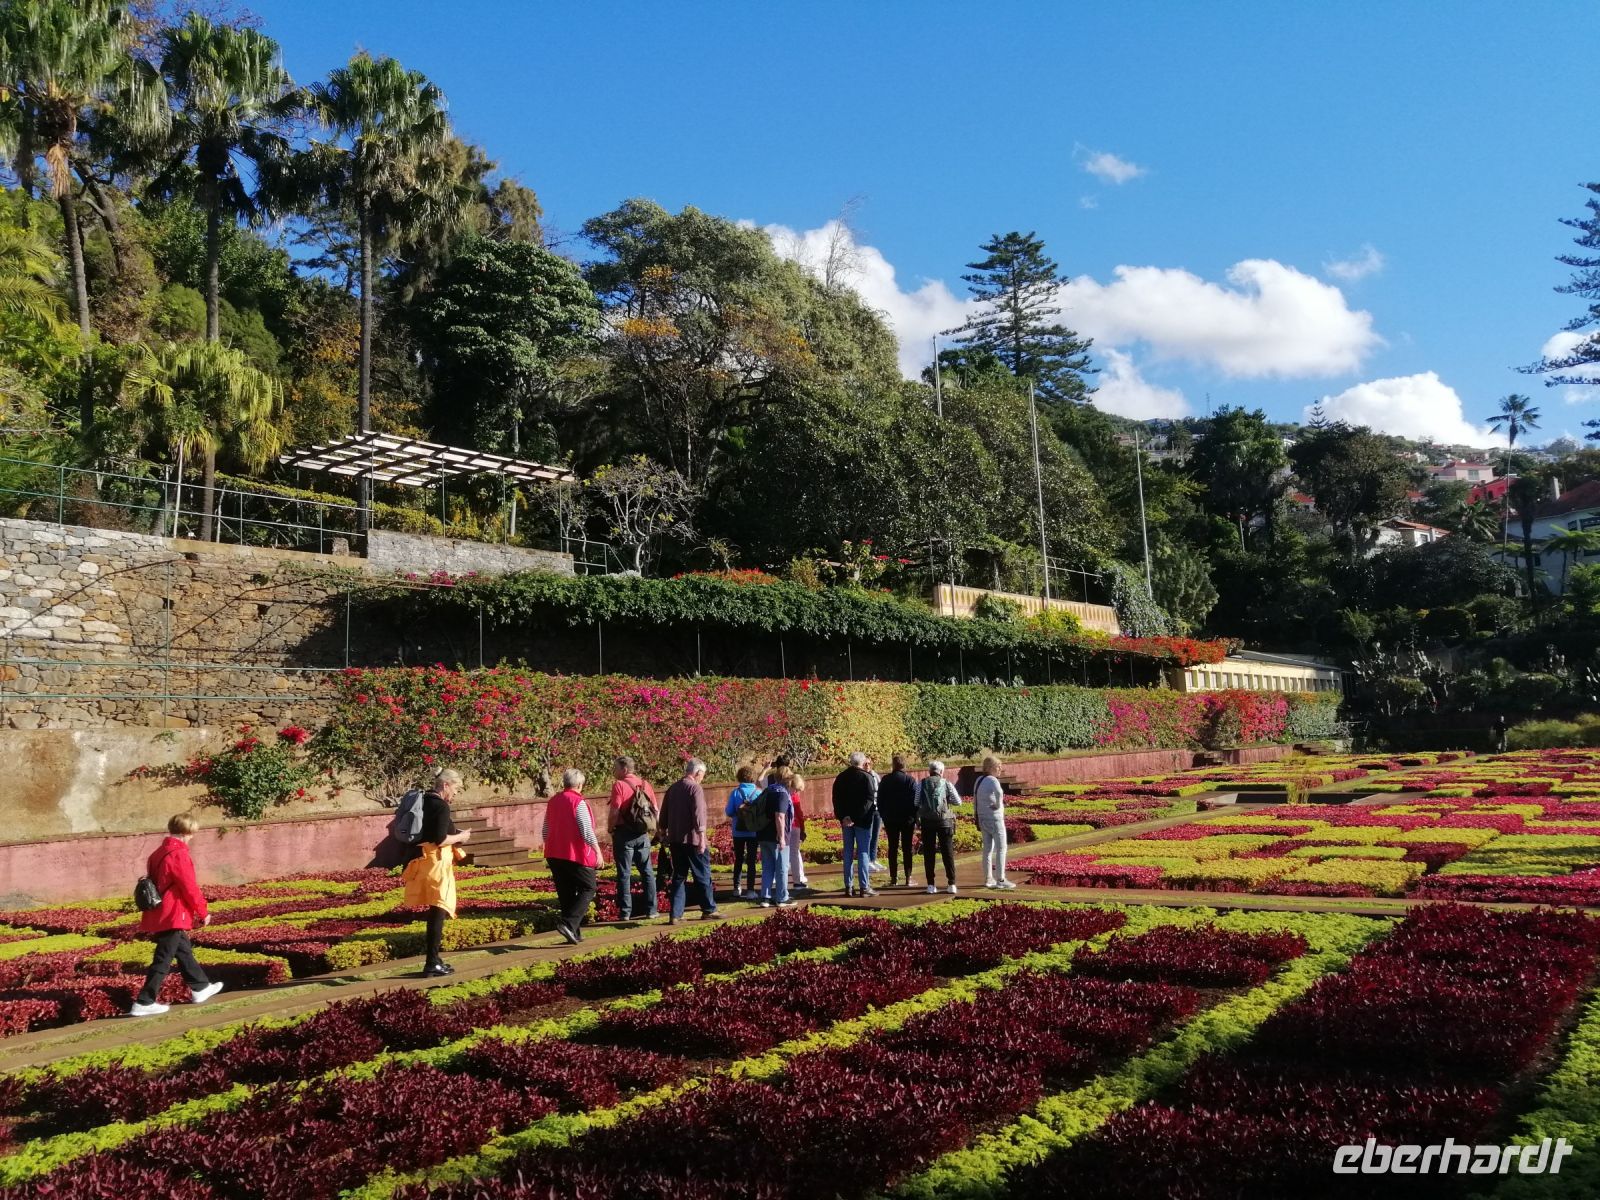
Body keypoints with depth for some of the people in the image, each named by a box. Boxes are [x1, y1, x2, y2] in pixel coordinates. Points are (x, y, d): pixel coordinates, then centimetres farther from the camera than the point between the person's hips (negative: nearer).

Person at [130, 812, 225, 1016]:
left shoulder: (158, 853, 11)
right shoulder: (179, 854, -18)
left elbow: (155, 881, 18)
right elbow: (190, 887, -17)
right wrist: (203, 912, -6)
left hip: (161, 914, 10)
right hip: (173, 916, -10)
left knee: (184, 952, 20)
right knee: (163, 960, -3)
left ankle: (200, 988, 31)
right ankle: (144, 1003, 1)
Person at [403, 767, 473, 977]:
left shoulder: (424, 801, 12)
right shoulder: (441, 806, -16)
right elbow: (440, 840, -22)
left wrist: (455, 835, 15)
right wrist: (461, 836, -6)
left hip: (423, 861, 9)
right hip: (437, 862, -9)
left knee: (435, 912, 17)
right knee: (438, 912, -3)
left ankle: (434, 959, 25)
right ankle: (432, 964, 0)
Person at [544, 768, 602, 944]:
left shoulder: (553, 801, 11)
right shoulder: (578, 802, -11)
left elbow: (545, 832, 17)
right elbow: (587, 830, -16)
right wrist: (598, 851, -10)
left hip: (554, 855, 7)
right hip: (576, 855, -7)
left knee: (566, 894, 12)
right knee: (588, 889, 3)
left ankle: (574, 933, 12)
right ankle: (568, 923, -15)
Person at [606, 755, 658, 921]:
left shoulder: (619, 785, -11)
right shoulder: (644, 784, 7)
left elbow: (614, 811, -18)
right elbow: (656, 810, 8)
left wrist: (610, 828, -3)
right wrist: (653, 828, 19)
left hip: (624, 833, -5)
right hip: (642, 833, 5)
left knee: (624, 873, 2)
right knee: (647, 872, 12)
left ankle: (625, 912, 4)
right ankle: (651, 910, 14)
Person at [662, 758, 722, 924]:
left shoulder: (672, 788, 12)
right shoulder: (695, 788, -11)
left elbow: (664, 814, 17)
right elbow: (698, 814, -19)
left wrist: (664, 834, 27)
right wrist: (702, 838, -20)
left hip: (675, 840, 7)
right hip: (692, 840, -7)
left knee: (678, 877, 10)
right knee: (703, 876, 6)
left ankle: (674, 914, 5)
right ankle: (709, 910, 14)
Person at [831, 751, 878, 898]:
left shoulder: (840, 777, 8)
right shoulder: (866, 777, -8)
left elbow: (836, 799, 4)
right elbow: (868, 799, -15)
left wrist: (842, 817, -2)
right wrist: (856, 817, -16)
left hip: (846, 820, 5)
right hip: (862, 820, -5)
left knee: (848, 853, 9)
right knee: (863, 852, -1)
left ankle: (848, 886, 10)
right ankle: (864, 887, -1)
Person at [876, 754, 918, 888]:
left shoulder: (885, 780, 0)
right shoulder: (910, 780, -6)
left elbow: (880, 800, 4)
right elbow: (915, 801, -7)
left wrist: (883, 816, 12)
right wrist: (915, 819, -1)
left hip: (890, 819, 1)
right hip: (907, 819, -1)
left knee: (893, 848, 6)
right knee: (907, 848, 5)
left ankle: (894, 878, 4)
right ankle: (908, 878, 4)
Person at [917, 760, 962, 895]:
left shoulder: (922, 784, 0)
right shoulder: (947, 784, -1)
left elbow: (917, 803, -2)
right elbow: (958, 801, 1)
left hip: (927, 821, 0)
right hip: (944, 820, 0)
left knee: (928, 853, 6)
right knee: (948, 852, 7)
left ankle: (931, 885, 6)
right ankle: (952, 884, 5)